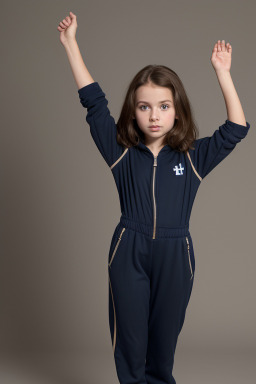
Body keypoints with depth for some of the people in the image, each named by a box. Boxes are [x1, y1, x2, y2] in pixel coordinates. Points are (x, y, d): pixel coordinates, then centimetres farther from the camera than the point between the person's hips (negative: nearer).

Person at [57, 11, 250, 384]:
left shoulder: (193, 157, 0)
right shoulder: (122, 152, -1)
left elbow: (236, 129, -7)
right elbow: (94, 103, -1)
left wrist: (222, 72, -12)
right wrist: (71, 44, -1)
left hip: (175, 256, 0)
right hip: (128, 254, 0)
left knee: (165, 334, 14)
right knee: (129, 334, 8)